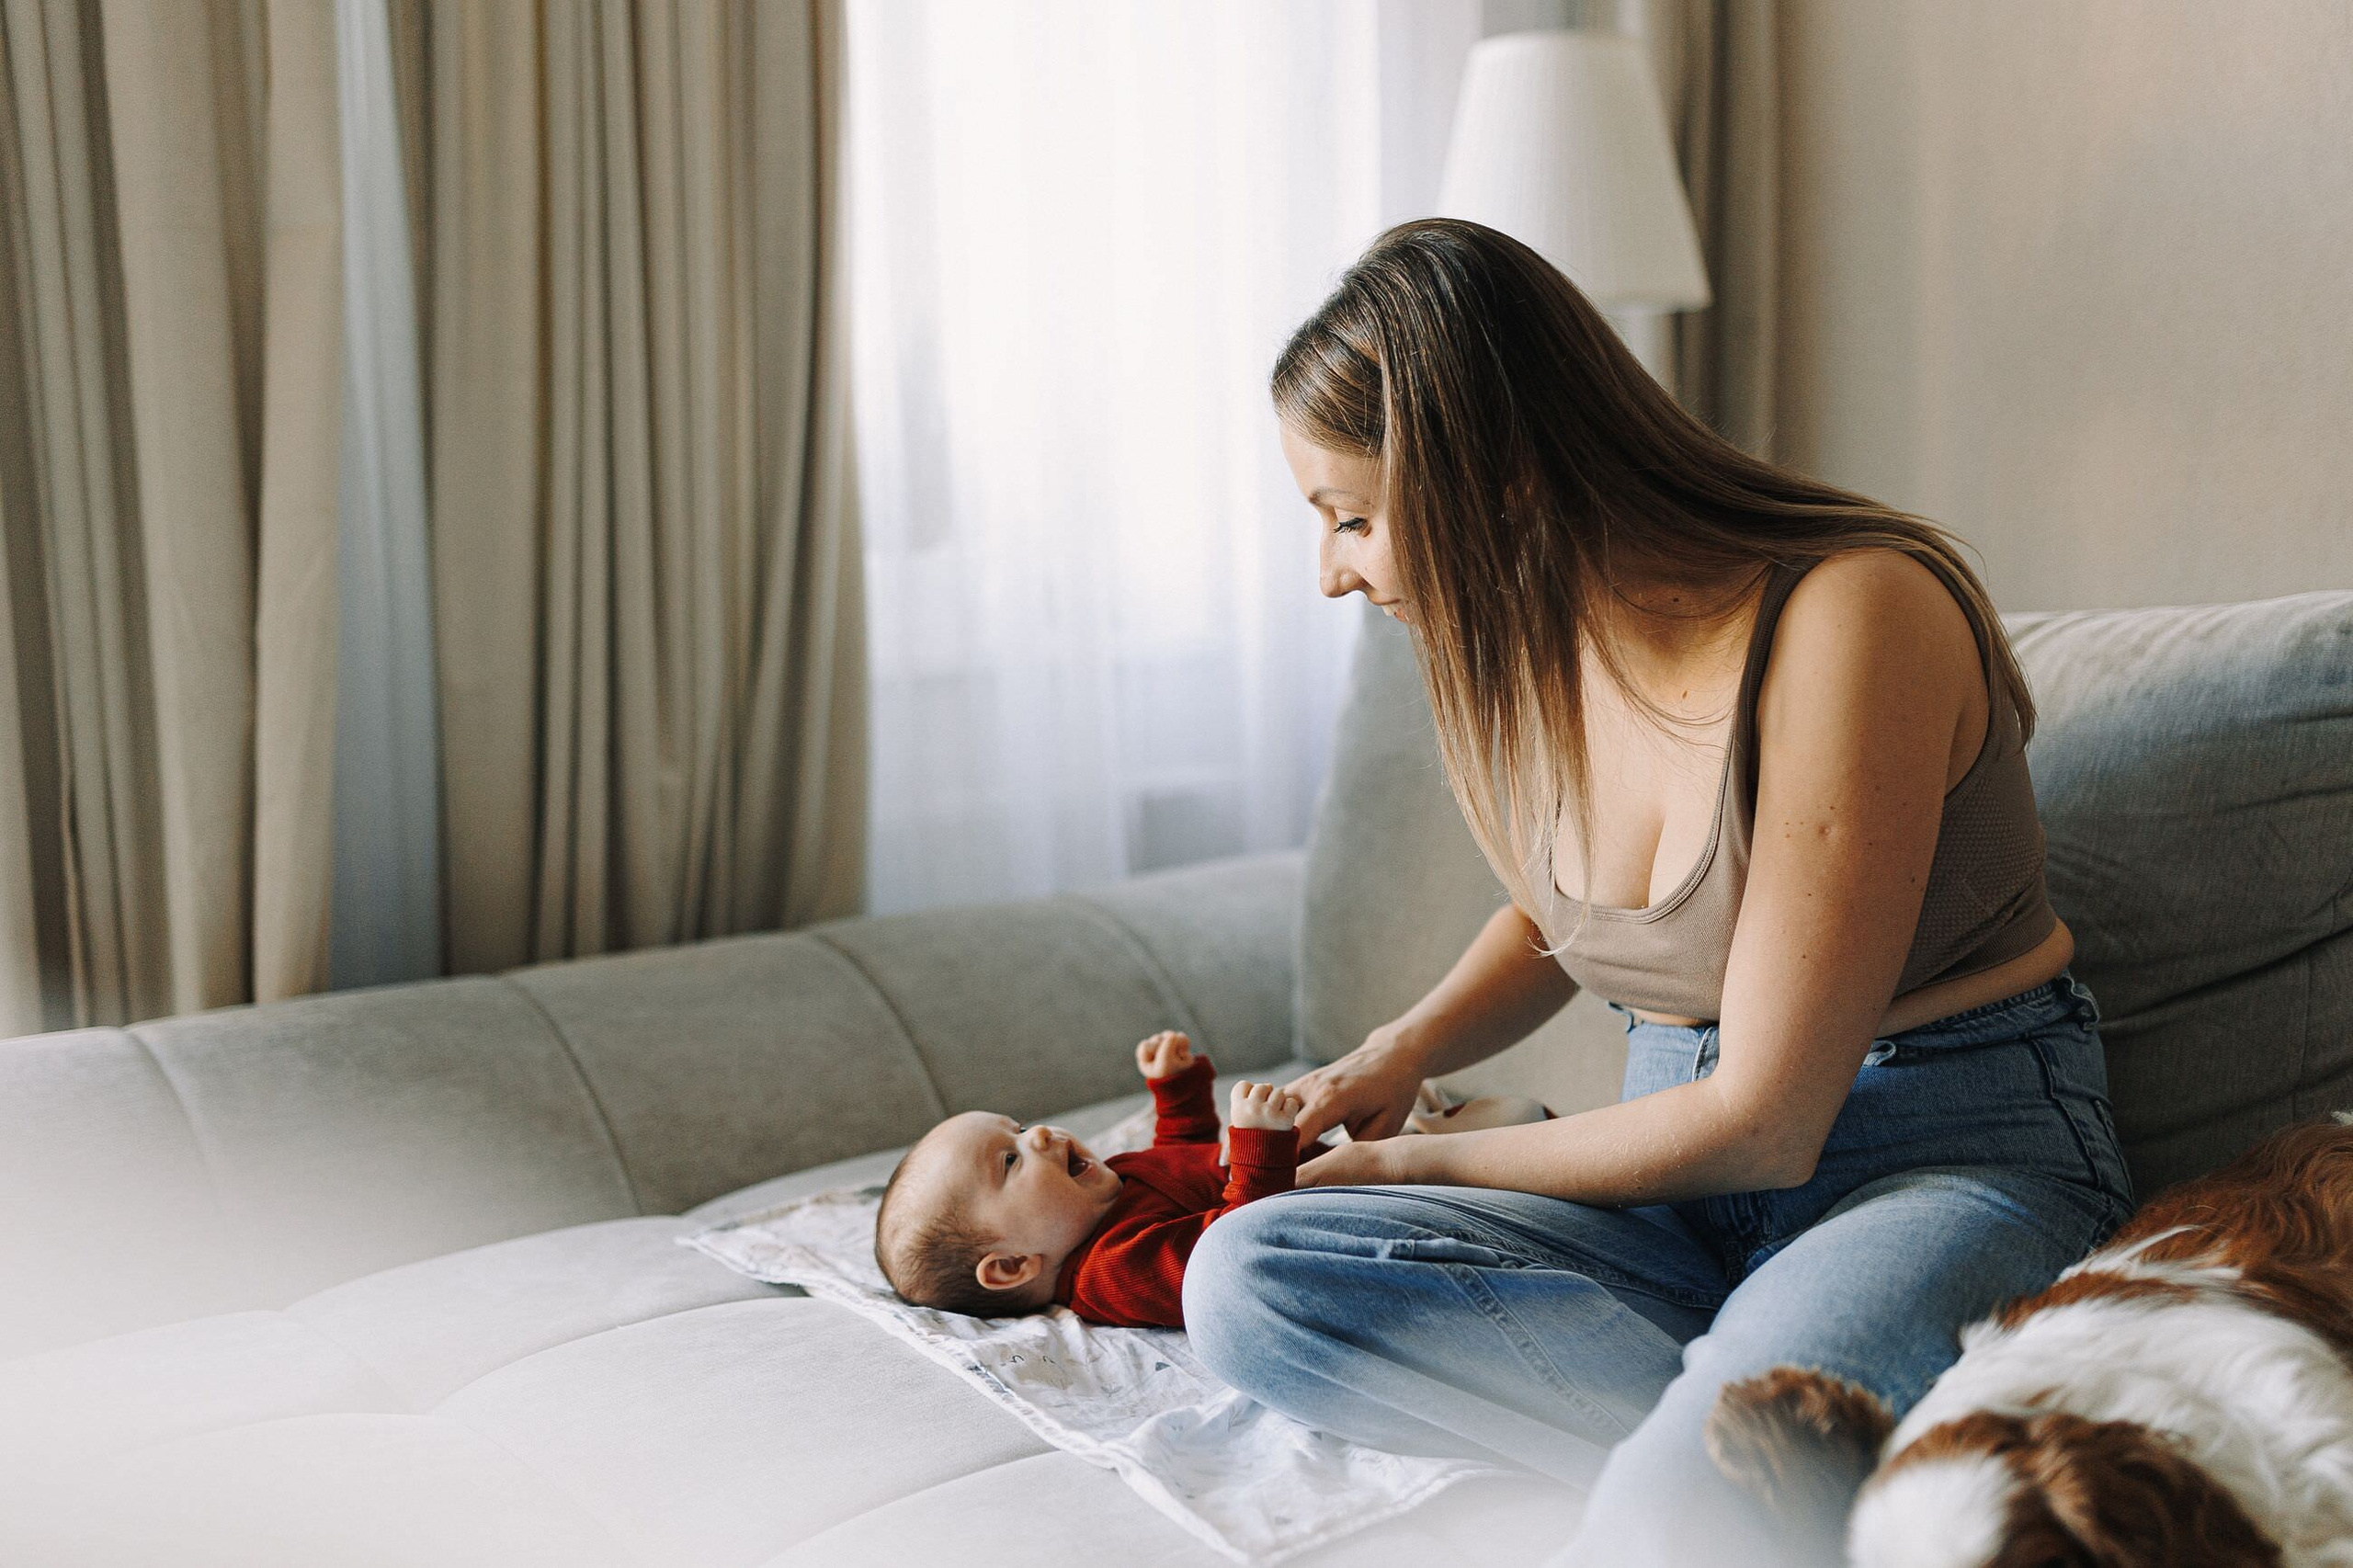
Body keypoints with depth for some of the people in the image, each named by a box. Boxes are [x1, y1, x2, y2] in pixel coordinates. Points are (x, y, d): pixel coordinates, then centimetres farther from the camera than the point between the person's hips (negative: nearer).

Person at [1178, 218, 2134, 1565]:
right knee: (1248, 1279, -19)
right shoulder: (1524, 649, 2)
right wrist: (1405, 1051, 4)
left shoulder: (1854, 611, -21)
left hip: (1955, 1150, -8)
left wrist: (1435, 1165, -7)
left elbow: (1763, 1123, -19)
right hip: (1696, 1170, 8)